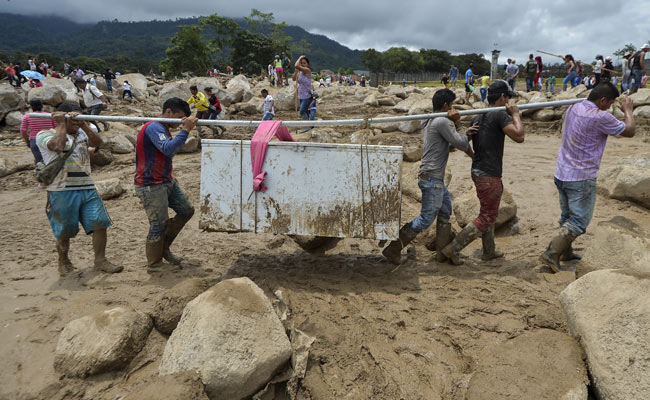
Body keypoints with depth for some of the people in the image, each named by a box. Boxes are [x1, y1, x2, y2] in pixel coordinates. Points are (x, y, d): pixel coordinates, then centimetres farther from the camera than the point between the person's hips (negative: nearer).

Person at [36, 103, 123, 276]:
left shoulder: (81, 133, 17)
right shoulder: (44, 135, 1)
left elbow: (98, 142, -2)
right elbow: (58, 146, -21)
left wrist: (84, 124, -11)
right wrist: (61, 124, -8)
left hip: (87, 189, 5)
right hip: (62, 191, -5)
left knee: (100, 223, -2)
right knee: (64, 232, 6)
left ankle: (100, 260, 9)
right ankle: (63, 262, 28)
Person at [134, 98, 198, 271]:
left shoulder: (163, 129, 15)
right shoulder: (154, 127, -18)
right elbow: (168, 149, -34)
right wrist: (185, 130, -33)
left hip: (167, 181, 10)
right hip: (151, 185, -10)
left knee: (187, 210, 12)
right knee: (158, 225, -4)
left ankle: (163, 247, 24)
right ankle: (153, 266, 11)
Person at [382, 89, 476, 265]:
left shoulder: (429, 122, 18)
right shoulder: (443, 122, -13)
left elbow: (448, 144, 27)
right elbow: (462, 145, -11)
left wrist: (465, 134, 18)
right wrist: (457, 124, -5)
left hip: (428, 176, 11)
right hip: (432, 177, -11)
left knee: (445, 213, 18)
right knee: (426, 219, -7)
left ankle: (444, 252, 25)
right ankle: (393, 248, -3)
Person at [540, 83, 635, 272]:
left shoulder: (573, 109, 4)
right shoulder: (601, 118, -19)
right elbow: (629, 131, -5)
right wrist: (628, 110, 12)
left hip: (561, 174, 8)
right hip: (581, 179, -8)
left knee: (567, 216, 20)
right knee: (579, 221, 0)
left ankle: (565, 252, 32)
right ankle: (551, 253, -7)